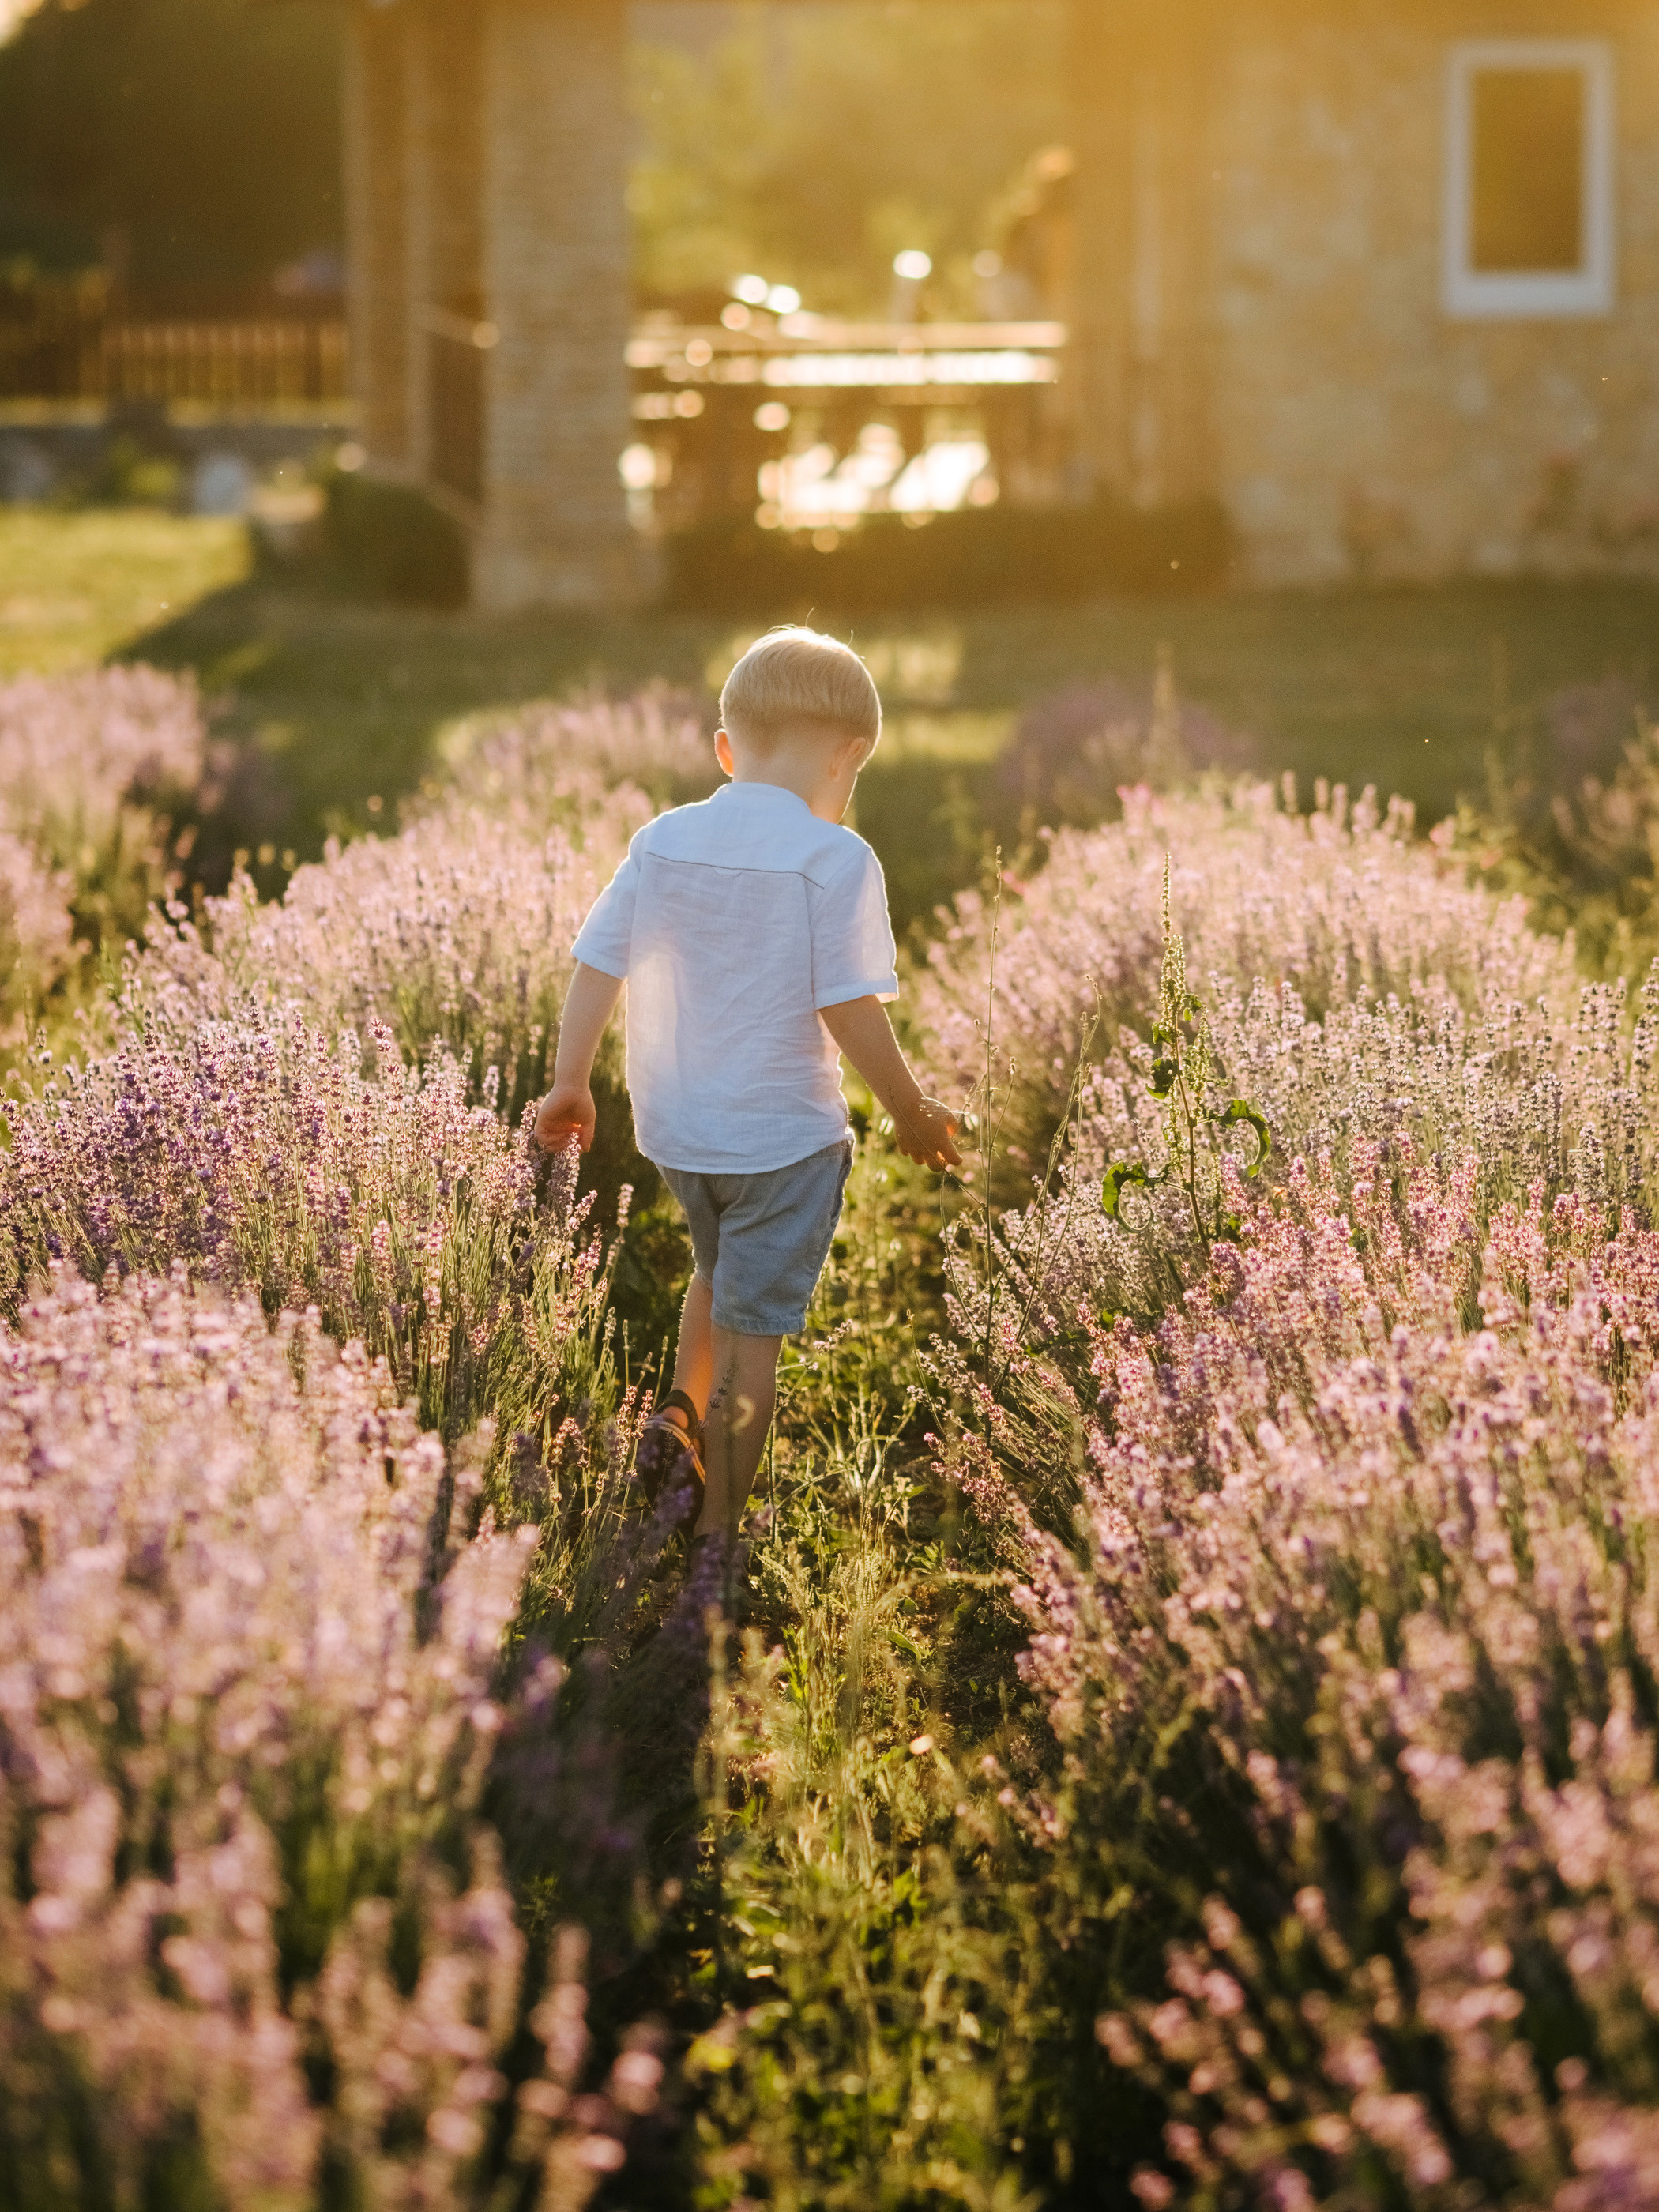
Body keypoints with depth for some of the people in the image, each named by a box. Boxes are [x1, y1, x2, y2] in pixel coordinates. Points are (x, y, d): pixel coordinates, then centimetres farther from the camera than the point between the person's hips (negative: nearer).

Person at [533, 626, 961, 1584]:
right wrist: (912, 1110, -6)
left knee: (721, 1277, 32)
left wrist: (571, 1084, 13)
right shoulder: (833, 860, -16)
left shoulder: (661, 843, 0)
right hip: (783, 1135, -5)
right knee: (753, 1333, 4)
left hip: (674, 1127, 5)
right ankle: (718, 1536, 10)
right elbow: (849, 1009, -19)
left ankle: (681, 1416, 20)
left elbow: (598, 968, 2)